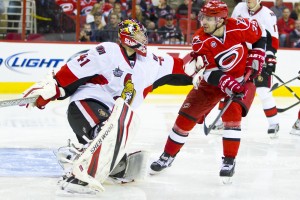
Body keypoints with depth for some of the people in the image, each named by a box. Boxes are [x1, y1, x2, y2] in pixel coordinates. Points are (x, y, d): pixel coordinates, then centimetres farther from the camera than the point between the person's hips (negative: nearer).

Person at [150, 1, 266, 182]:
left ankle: (229, 161, -14)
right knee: (186, 116, -2)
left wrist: (256, 59, -7)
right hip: (212, 80, 1)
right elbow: (209, 72, -25)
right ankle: (168, 156, 17)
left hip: (241, 77, -1)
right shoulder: (200, 40, -22)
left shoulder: (240, 27, -23)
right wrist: (228, 84, -39)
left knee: (232, 112, -26)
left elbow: (260, 34, -2)